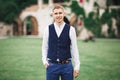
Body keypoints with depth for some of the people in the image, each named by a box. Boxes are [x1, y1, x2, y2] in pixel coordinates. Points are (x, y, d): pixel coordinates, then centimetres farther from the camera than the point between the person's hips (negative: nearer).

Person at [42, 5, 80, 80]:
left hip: (67, 65, -1)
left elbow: (74, 48, 1)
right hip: (52, 65, 1)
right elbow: (44, 47, 9)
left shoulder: (70, 29, -2)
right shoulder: (48, 29, 2)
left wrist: (77, 66, 0)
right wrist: (44, 61, -2)